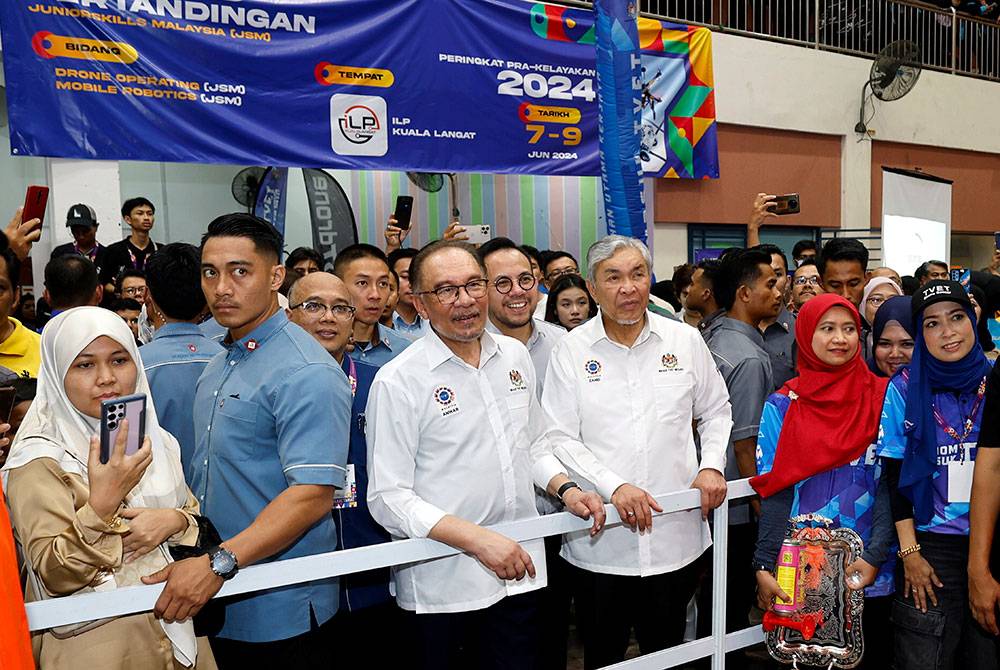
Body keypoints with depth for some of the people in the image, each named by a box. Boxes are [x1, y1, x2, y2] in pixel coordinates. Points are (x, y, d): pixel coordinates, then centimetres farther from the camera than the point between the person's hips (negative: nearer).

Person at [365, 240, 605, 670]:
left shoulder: (515, 356, 5)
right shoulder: (398, 381, -14)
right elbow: (388, 498, -15)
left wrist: (566, 489, 0)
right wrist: (479, 540, -22)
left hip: (520, 573, 5)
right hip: (442, 587, -4)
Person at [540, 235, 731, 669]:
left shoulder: (686, 340, 2)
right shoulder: (572, 350, -4)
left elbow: (716, 412, 14)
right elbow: (559, 438, -7)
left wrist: (712, 465, -2)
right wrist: (613, 487, -18)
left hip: (676, 535, 2)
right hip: (600, 540, -1)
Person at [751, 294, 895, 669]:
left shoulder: (880, 398, 1)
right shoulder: (783, 407, -1)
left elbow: (889, 484, -3)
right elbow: (774, 495, -3)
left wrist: (875, 555, -13)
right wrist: (764, 566, -10)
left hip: (868, 570, 1)